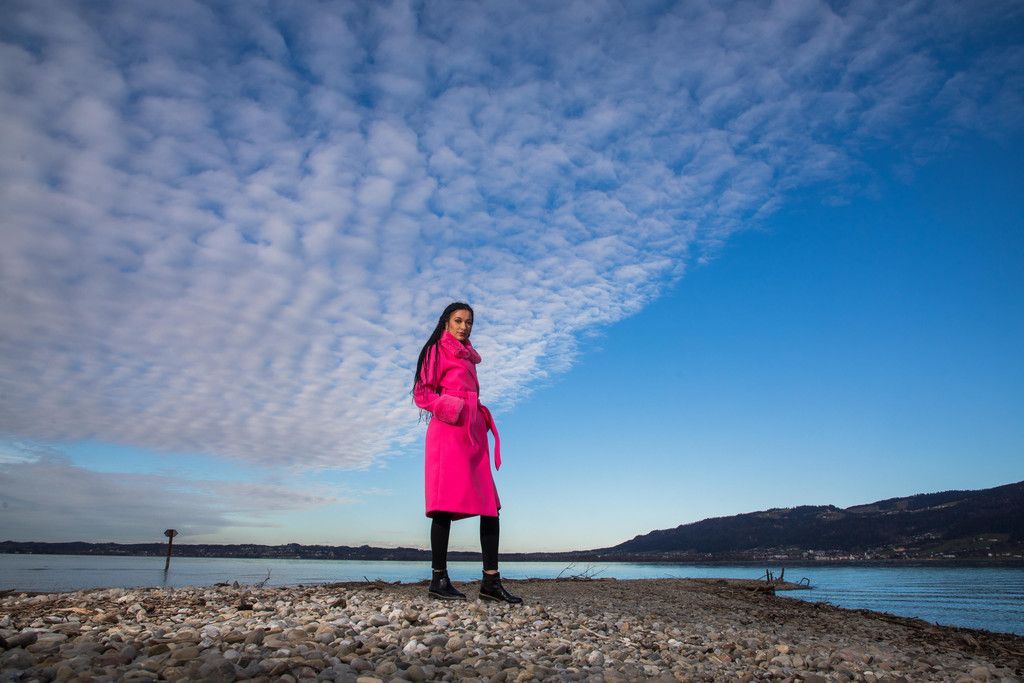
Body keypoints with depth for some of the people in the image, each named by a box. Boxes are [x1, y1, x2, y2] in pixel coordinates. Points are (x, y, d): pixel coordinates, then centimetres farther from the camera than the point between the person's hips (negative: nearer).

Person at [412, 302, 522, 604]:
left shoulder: (467, 358, 27)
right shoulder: (438, 350, 5)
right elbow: (421, 392, -2)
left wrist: (482, 419, 14)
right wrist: (450, 408, -14)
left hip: (473, 433, 8)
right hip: (449, 431, -8)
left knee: (490, 504, 0)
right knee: (447, 502, -11)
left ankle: (491, 580, 0)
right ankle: (439, 578, -4)